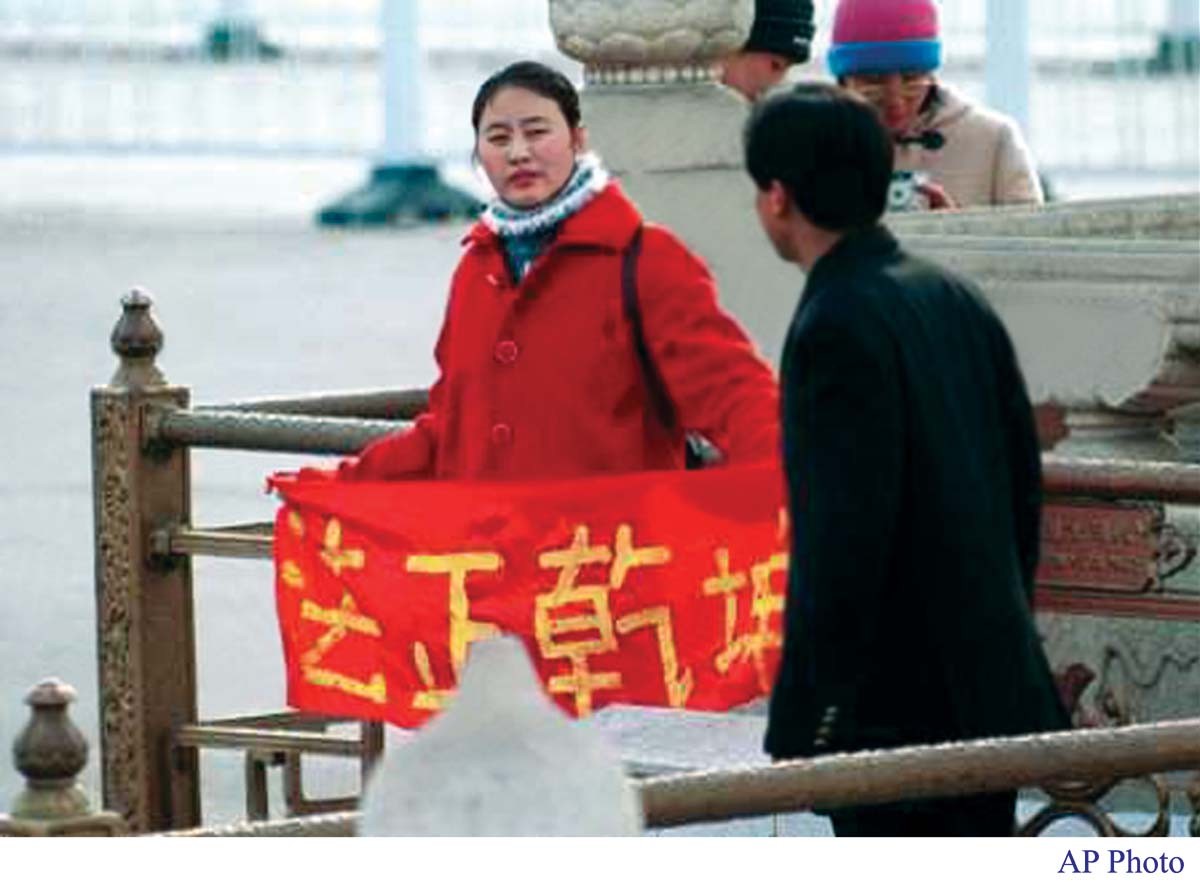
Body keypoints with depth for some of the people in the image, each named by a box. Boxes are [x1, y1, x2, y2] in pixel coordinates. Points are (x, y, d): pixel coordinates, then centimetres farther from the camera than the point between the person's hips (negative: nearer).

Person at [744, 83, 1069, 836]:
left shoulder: (838, 328, -17)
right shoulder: (957, 299, 9)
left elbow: (846, 534, -21)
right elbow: (1024, 483, 15)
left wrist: (806, 719, -17)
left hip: (894, 712, -9)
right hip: (995, 688, 9)